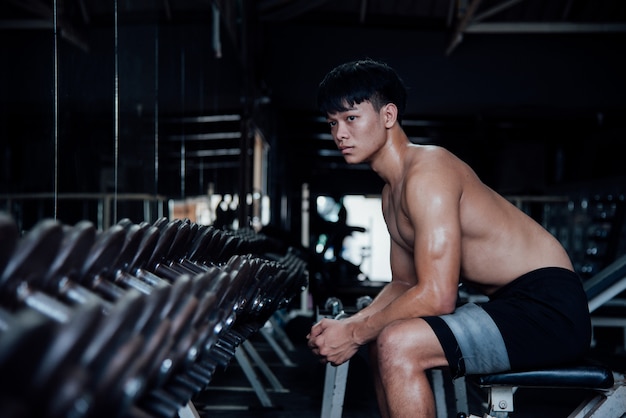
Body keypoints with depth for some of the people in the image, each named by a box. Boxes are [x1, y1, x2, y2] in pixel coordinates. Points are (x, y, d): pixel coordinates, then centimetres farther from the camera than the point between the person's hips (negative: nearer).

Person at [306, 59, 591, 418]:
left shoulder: (427, 171, -18)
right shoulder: (392, 192, 14)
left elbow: (436, 296, -23)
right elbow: (404, 284, 20)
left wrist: (355, 334, -13)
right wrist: (347, 325, 4)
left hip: (550, 308, -11)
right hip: (512, 304, 11)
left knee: (397, 345, -27)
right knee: (383, 337, 22)